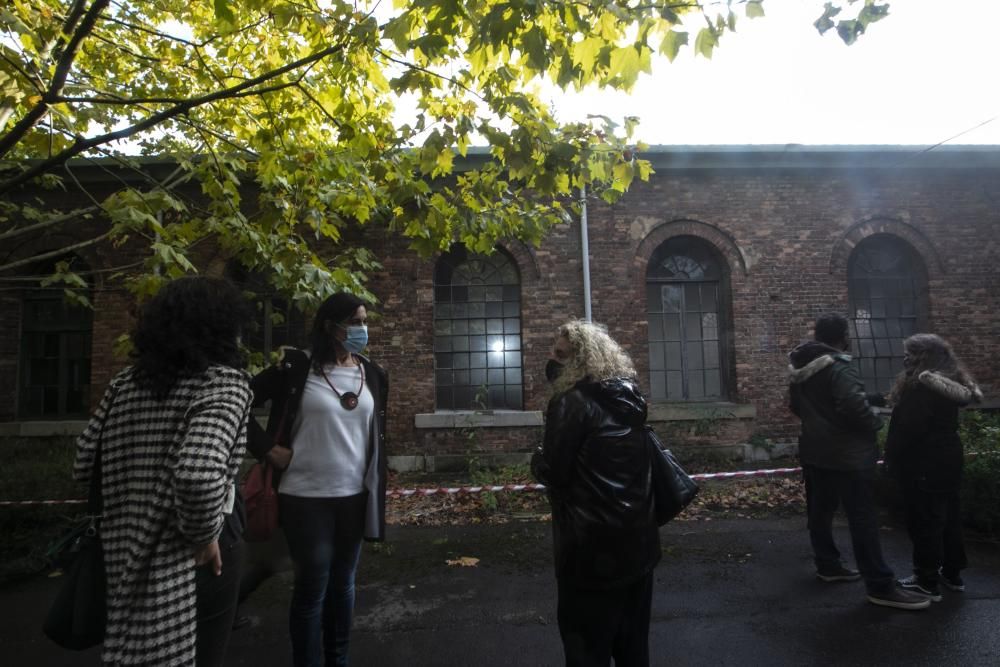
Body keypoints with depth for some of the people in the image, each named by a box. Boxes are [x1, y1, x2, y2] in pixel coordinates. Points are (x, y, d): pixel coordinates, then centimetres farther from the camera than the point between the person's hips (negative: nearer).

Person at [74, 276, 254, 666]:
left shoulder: (126, 382, 1)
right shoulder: (225, 381, -20)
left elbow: (85, 463, 6)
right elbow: (199, 475, -35)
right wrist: (205, 535, -18)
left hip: (129, 549, 7)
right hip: (187, 557, -6)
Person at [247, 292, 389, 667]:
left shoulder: (372, 374, 4)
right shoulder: (296, 367, -9)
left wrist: (377, 488, 11)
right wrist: (269, 449, -8)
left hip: (355, 496, 4)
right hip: (306, 497, -4)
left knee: (343, 585, 17)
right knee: (312, 588, 7)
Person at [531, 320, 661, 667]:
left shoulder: (573, 403, -18)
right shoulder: (629, 398, 6)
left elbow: (552, 473, -19)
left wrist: (537, 459, 5)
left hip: (593, 546, -8)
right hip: (638, 539, 8)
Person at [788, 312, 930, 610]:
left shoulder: (801, 369, 8)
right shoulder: (839, 367, -19)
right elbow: (854, 405, -29)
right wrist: (875, 423, -12)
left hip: (814, 450, 9)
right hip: (847, 454, -8)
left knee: (820, 510, 15)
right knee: (862, 519, -2)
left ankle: (827, 565, 28)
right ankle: (880, 586, 4)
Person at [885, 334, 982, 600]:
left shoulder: (922, 386, -21)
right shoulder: (951, 384, 9)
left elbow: (908, 428, -22)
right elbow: (938, 423, 15)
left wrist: (893, 459, -13)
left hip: (924, 463, -10)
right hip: (947, 458, 10)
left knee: (925, 521, -2)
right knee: (948, 516, 18)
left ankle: (928, 582, 6)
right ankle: (952, 573, 30)